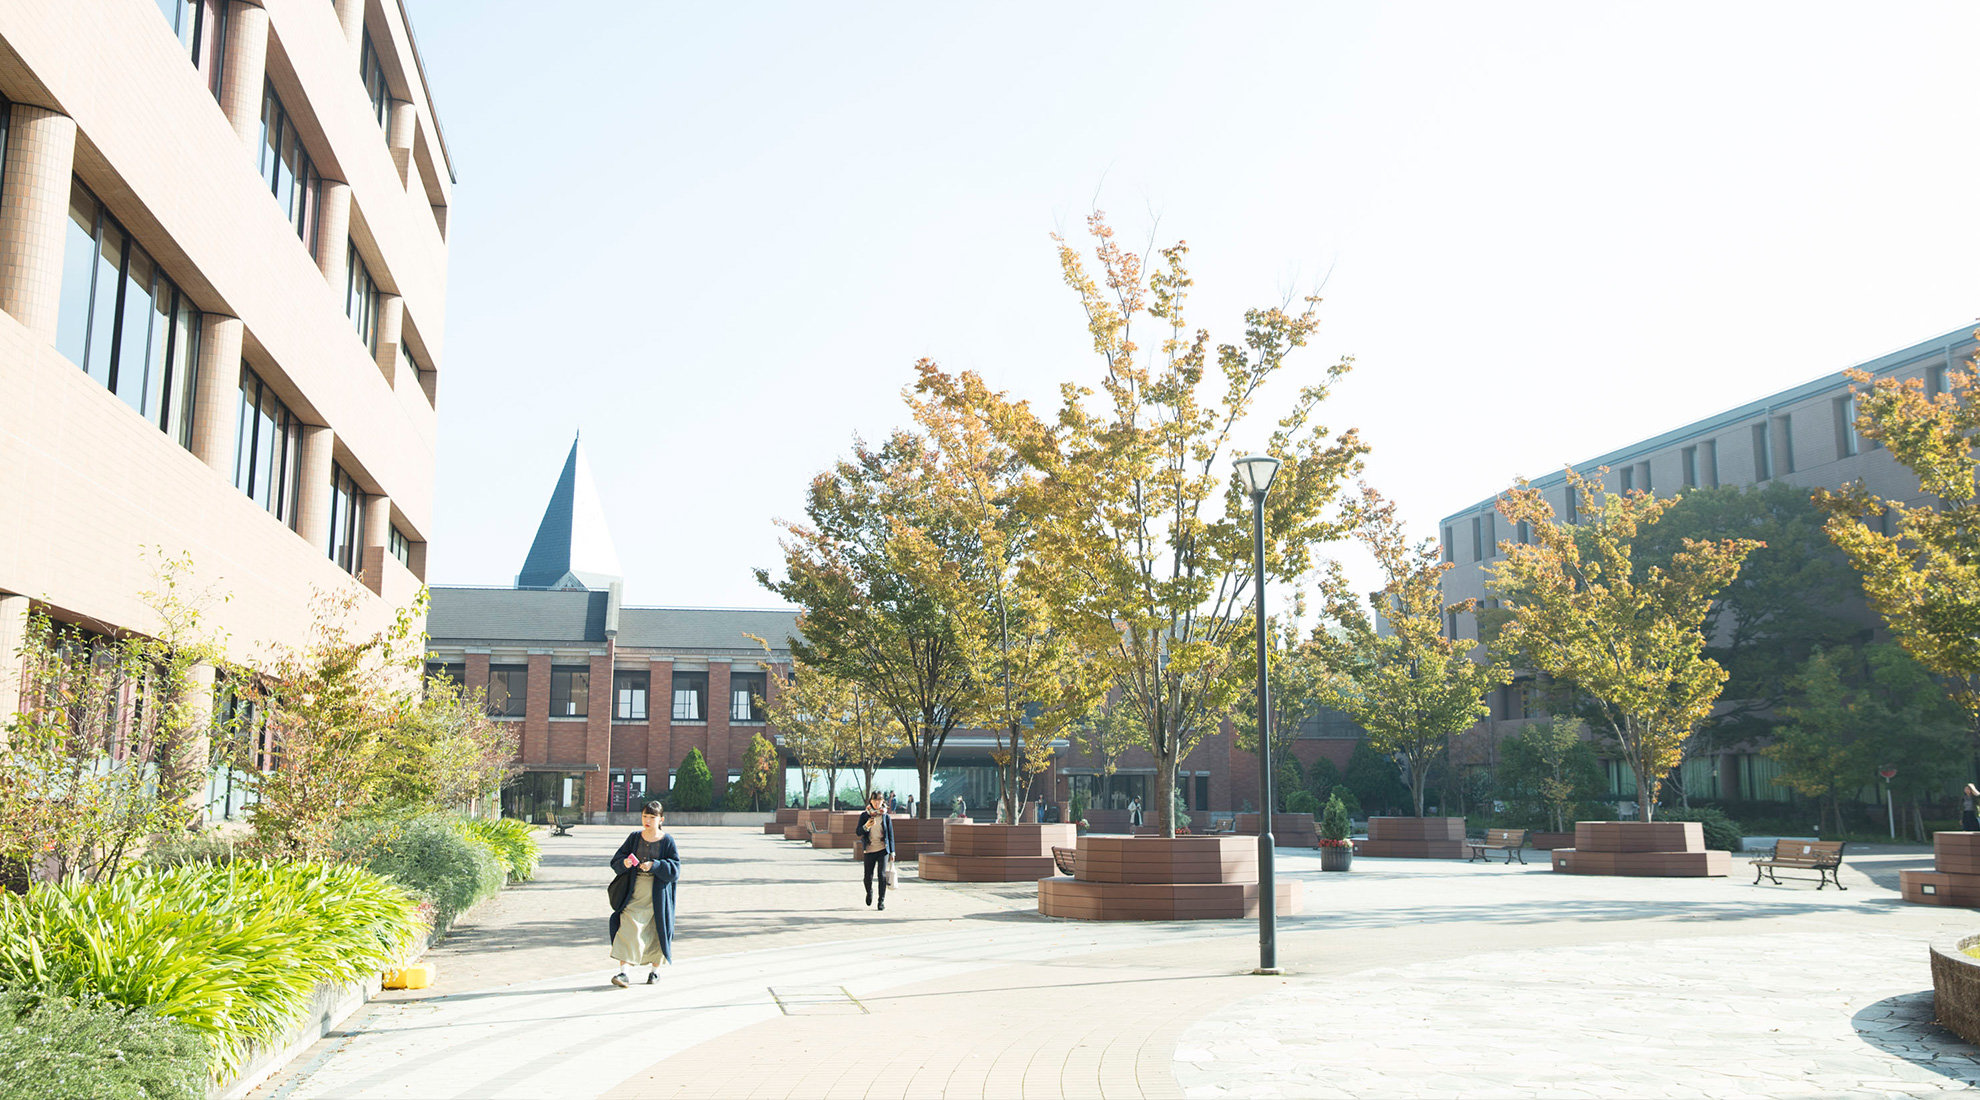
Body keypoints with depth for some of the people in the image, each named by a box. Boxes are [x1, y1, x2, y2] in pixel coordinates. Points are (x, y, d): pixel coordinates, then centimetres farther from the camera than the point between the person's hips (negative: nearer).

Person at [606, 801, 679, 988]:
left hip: (657, 894, -1)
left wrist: (654, 865, -21)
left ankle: (655, 970, 24)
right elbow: (616, 860, 4)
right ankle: (623, 972, -12)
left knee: (656, 932, 7)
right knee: (628, 929, -11)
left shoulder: (667, 841, -2)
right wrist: (624, 863, -18)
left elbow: (675, 869, -7)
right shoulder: (634, 838, 5)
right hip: (634, 893, 1)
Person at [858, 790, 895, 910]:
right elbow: (858, 832, 0)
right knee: (868, 876, 4)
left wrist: (892, 852, 4)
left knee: (882, 874, -11)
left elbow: (890, 835, 6)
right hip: (869, 850, 1)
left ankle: (882, 900, 0)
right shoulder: (865, 816, 3)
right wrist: (866, 826, -21)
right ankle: (869, 892, 37)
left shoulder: (886, 817, 3)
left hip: (883, 849, -1)